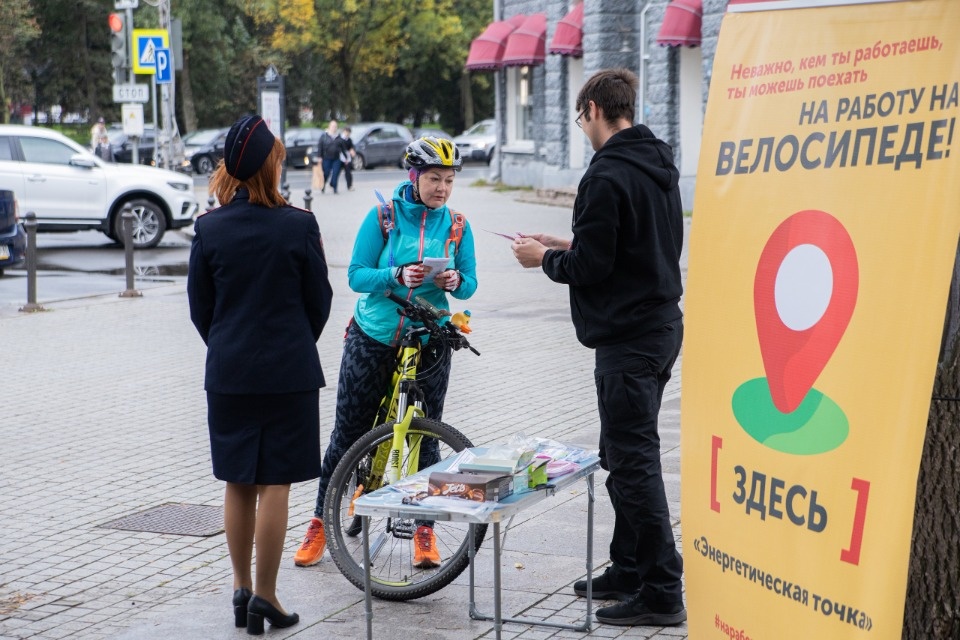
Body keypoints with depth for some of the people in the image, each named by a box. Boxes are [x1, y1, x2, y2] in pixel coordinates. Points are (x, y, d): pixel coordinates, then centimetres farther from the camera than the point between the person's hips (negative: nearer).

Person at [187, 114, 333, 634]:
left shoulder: (209, 228, -3)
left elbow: (199, 305, 4)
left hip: (228, 373, 3)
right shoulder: (298, 225, -10)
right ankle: (265, 596, 6)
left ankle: (241, 588, 21)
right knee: (275, 484, 2)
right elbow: (319, 300, 0)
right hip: (289, 373, -3)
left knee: (237, 484, 13)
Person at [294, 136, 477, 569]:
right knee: (348, 433, 5)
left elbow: (469, 285, 4)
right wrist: (398, 276, -26)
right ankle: (321, 523, 18)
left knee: (424, 438, 3)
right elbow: (356, 275, -9)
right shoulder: (383, 216, -6)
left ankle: (425, 531, 17)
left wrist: (456, 282, -19)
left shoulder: (456, 226, 2)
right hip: (373, 339, -1)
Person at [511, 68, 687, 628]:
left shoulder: (607, 175, -18)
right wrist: (569, 246, 17)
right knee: (623, 456, 19)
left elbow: (589, 267, -20)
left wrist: (544, 258, -1)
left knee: (634, 462, -5)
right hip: (662, 324, 10)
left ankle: (662, 593, -1)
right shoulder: (660, 163, 13)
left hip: (628, 339, -10)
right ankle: (628, 571, 28)